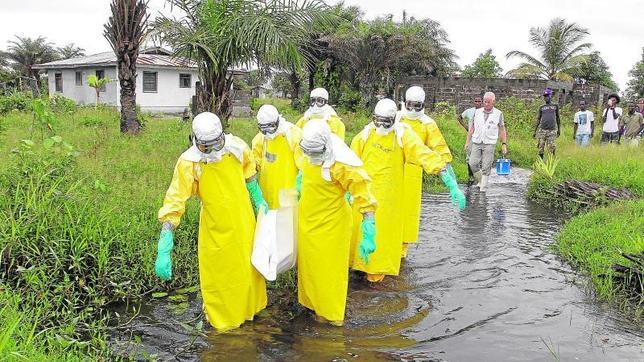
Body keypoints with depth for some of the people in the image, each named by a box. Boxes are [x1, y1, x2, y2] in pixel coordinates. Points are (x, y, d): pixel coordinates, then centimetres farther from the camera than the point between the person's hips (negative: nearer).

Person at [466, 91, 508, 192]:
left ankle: (483, 187, 5)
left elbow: (502, 130, 6)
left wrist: (504, 144, -1)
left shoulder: (498, 114, 1)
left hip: (489, 143, -3)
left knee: (486, 167, -4)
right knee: (473, 163, -4)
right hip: (476, 142, 3)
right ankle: (480, 181, 20)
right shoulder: (477, 112, 7)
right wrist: (467, 142, 10)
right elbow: (472, 128, 13)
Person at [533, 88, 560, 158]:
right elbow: (538, 120, 14)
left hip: (552, 131, -1)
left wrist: (559, 129, 13)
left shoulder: (555, 106, 10)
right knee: (541, 148, -1)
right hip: (542, 130, 1)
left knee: (551, 149, -5)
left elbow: (558, 118, 15)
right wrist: (535, 131, 10)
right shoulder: (541, 108, 13)